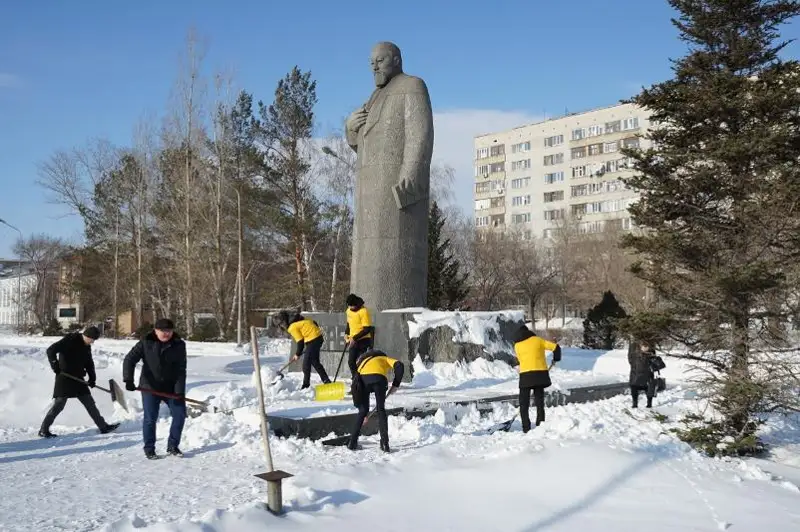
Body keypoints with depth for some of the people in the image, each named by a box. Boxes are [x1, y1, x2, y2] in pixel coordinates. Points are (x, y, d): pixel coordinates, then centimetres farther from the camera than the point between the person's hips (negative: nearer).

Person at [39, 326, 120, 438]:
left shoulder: (87, 346, 9)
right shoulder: (69, 340, -14)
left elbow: (89, 362, 17)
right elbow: (51, 350, -19)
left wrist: (92, 377, 5)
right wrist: (55, 366, -27)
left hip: (78, 379, 7)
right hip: (64, 378, -7)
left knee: (90, 403, 9)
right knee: (59, 404, -6)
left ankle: (103, 426, 13)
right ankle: (44, 429, 6)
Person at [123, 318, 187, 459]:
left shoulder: (179, 345, -5)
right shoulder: (146, 343, -6)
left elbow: (181, 370, -8)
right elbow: (129, 360, -9)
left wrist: (179, 391, -17)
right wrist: (128, 380, -23)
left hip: (171, 388, 2)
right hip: (150, 387, -2)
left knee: (180, 414, 0)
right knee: (150, 419, -2)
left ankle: (172, 446, 16)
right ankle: (149, 449, 14)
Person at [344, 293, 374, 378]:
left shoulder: (364, 311, -18)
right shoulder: (349, 311, 6)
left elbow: (367, 329, -20)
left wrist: (355, 338, -23)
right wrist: (346, 333, 5)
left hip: (363, 340, -8)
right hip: (353, 341, 8)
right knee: (351, 362, 7)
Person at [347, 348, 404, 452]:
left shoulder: (362, 359, 43)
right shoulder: (385, 358, 35)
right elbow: (399, 366, 13)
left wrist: (358, 404, 42)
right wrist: (395, 385, 16)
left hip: (362, 378, 2)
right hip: (378, 378, -2)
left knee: (363, 410, 19)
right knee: (381, 410, 13)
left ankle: (352, 442, 20)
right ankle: (385, 444, 8)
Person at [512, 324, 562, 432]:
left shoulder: (517, 345, 7)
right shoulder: (537, 340, 7)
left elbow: (520, 359, 8)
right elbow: (555, 347, 6)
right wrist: (556, 358, 23)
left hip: (526, 375, -2)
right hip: (540, 374, 2)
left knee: (524, 404, 6)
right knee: (540, 402, 13)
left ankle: (526, 429, -1)